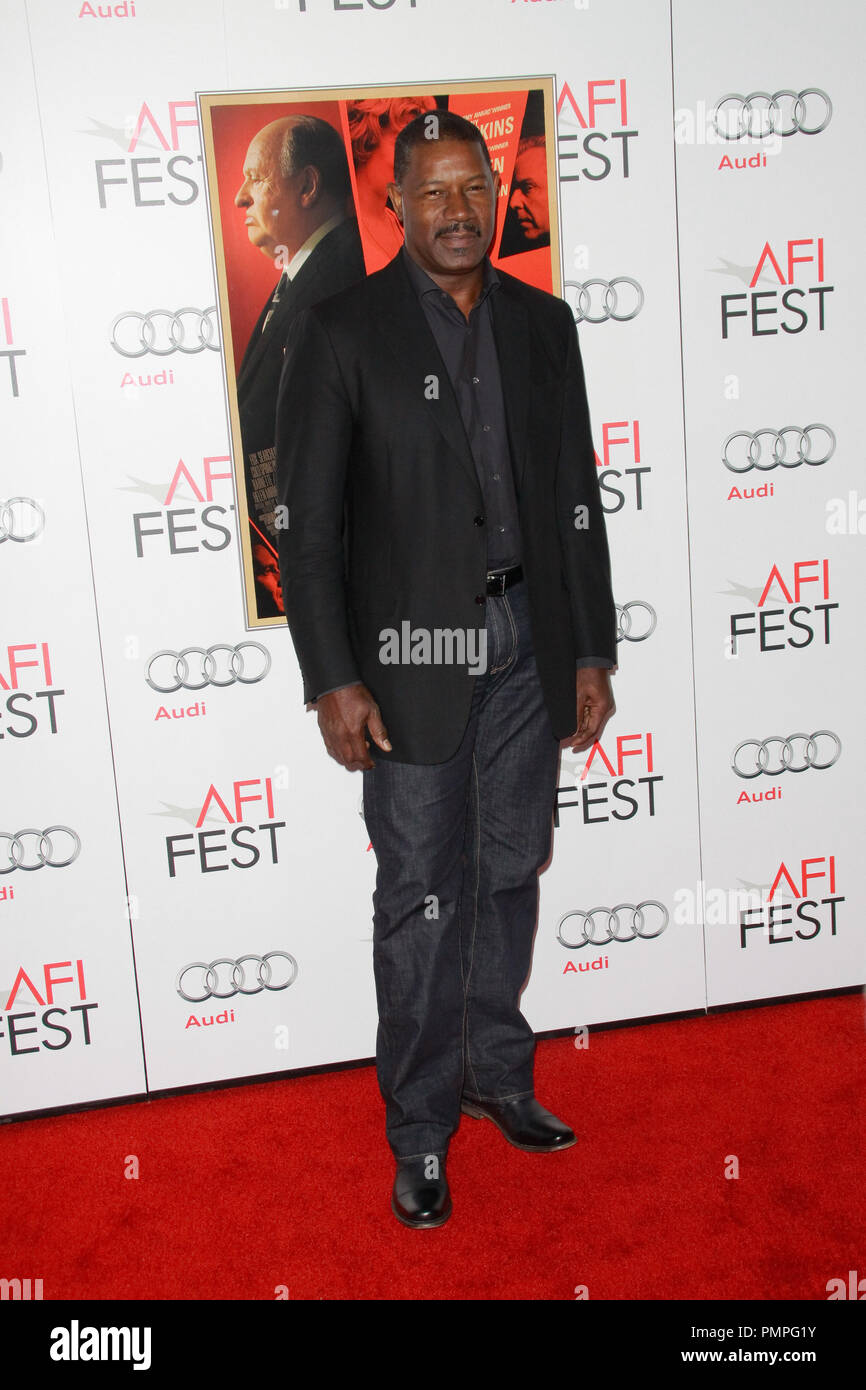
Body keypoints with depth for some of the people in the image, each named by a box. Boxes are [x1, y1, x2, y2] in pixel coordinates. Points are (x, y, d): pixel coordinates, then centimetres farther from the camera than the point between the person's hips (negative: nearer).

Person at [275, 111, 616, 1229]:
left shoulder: (542, 324, 9)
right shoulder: (339, 333, -5)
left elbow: (577, 498, 10)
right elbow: (307, 522, -7)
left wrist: (591, 653, 7)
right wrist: (332, 681, -12)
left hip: (526, 644, 4)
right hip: (412, 654, -4)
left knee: (510, 875, 14)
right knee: (422, 900, 3)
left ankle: (496, 1073, 35)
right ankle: (420, 1125, 21)